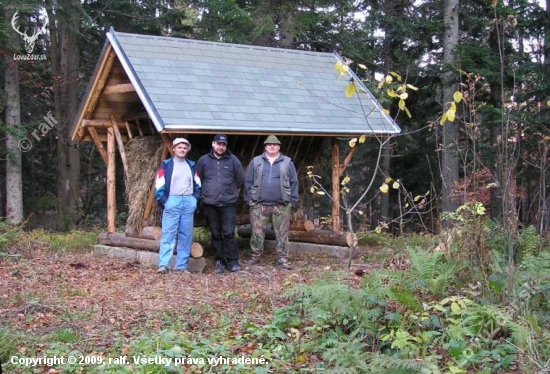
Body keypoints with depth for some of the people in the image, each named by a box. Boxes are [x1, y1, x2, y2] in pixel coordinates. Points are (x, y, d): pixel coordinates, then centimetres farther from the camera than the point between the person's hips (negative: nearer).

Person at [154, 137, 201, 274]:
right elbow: (159, 185, -2)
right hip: (172, 202, -4)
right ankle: (163, 264, -11)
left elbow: (198, 184, 19)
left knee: (186, 235, 4)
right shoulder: (166, 165, 2)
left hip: (188, 202, 4)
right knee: (168, 234, -8)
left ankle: (181, 265, 8)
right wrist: (164, 201, -9)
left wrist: (195, 198, 6)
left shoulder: (192, 165, 15)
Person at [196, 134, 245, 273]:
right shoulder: (203, 160, 3)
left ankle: (232, 261, 0)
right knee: (215, 234, 7)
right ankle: (219, 260, 15)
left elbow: (240, 180, 10)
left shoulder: (233, 160, 2)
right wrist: (205, 194, 12)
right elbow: (198, 180, 11)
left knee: (229, 233, -6)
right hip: (210, 204, 1)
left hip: (228, 203, -1)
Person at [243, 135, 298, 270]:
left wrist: (293, 201, 0)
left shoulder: (287, 162, 7)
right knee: (257, 232, 4)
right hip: (259, 205, 0)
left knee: (282, 233, 2)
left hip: (281, 206, 0)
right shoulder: (255, 162, 8)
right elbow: (248, 181, 8)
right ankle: (255, 257, 15)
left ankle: (283, 259, 8)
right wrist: (248, 199, 1)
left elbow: (293, 183, 6)